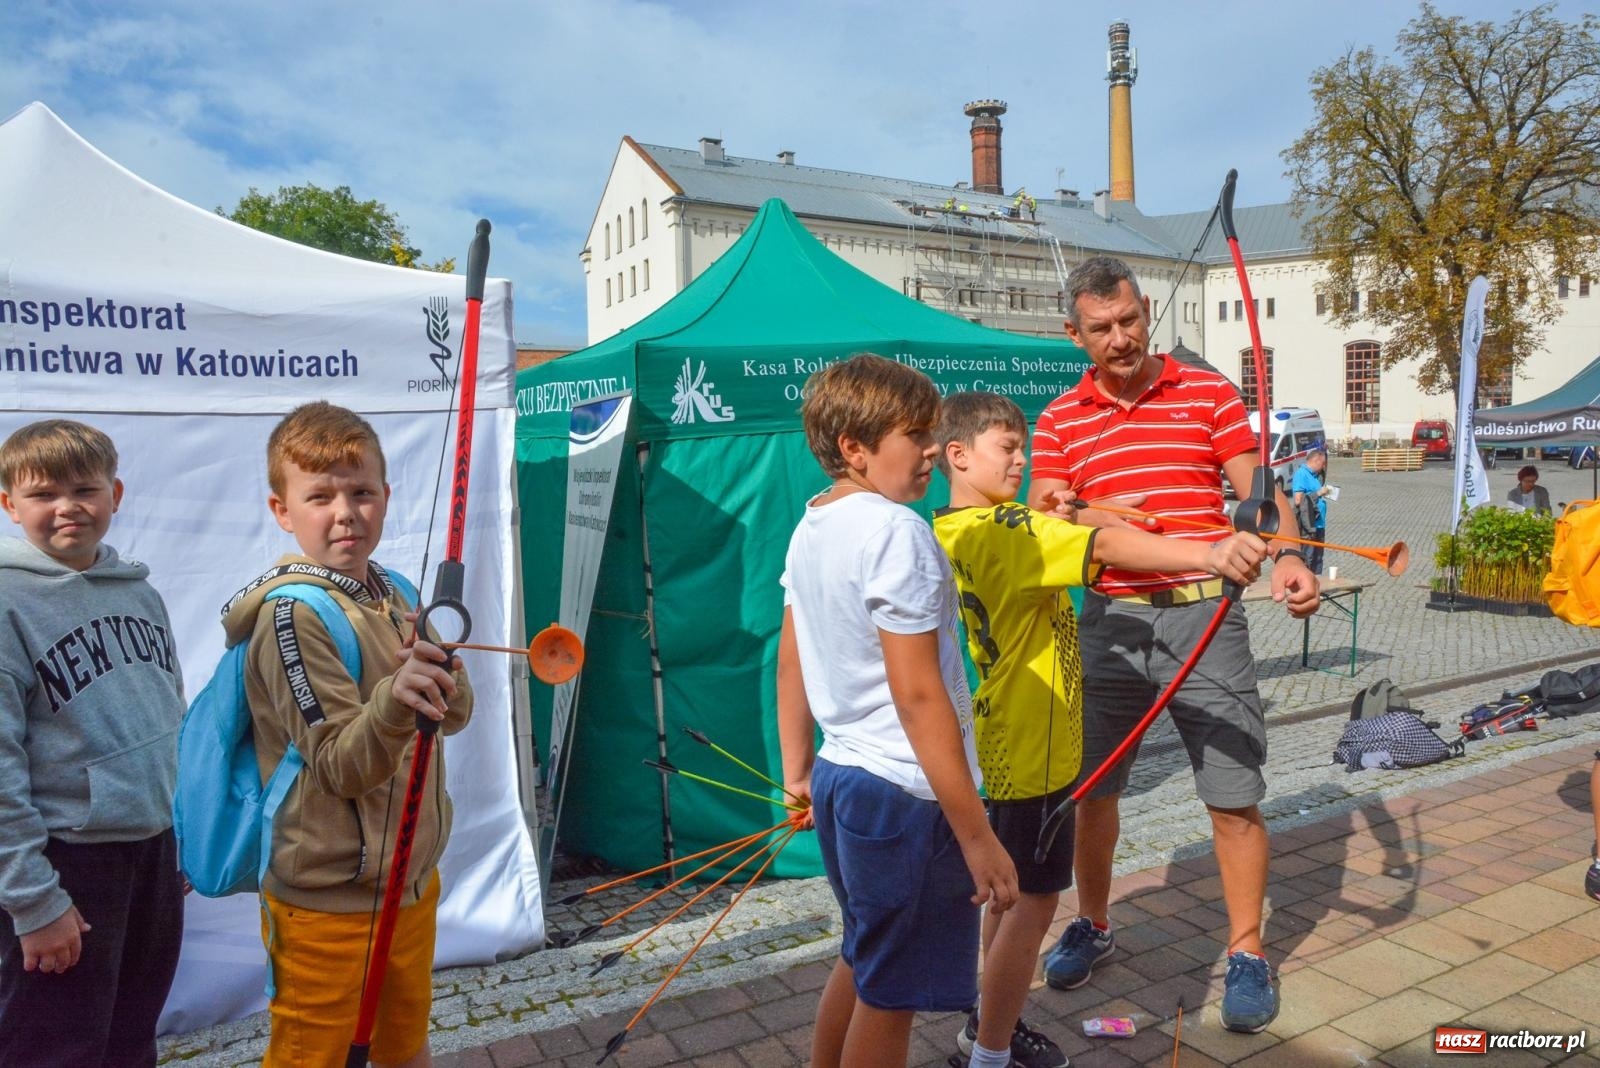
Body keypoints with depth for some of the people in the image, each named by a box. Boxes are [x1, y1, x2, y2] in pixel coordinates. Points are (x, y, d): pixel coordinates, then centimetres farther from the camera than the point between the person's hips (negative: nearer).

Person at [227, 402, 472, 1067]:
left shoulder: (392, 593, 3)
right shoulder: (292, 613, -19)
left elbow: (456, 714, -1)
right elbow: (342, 768, -24)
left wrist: (440, 677, -23)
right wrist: (393, 699, -42)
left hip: (413, 879, 7)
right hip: (329, 904, -6)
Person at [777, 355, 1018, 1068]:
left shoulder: (810, 528, 6)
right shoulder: (895, 532, -20)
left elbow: (790, 662, 12)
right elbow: (918, 694, -24)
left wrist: (797, 772, 21)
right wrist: (977, 836, -19)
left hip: (841, 776, 9)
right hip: (905, 795, -8)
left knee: (863, 961, 27)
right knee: (893, 995, 10)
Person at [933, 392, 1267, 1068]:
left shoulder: (952, 532, 7)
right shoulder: (1002, 531, -24)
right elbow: (1106, 548, -38)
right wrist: (1210, 555, -46)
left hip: (1008, 739, 10)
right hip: (1033, 749, -10)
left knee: (1011, 888, 22)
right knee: (1033, 899, 3)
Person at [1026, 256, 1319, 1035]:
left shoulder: (1208, 393, 4)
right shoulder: (1059, 420, 6)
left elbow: (1257, 491, -3)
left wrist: (1284, 555, -21)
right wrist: (1083, 515, -23)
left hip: (1205, 616, -1)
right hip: (1110, 621, 2)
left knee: (1235, 796, 3)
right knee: (1091, 787, 11)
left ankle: (1246, 953, 24)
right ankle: (1093, 926, 34)